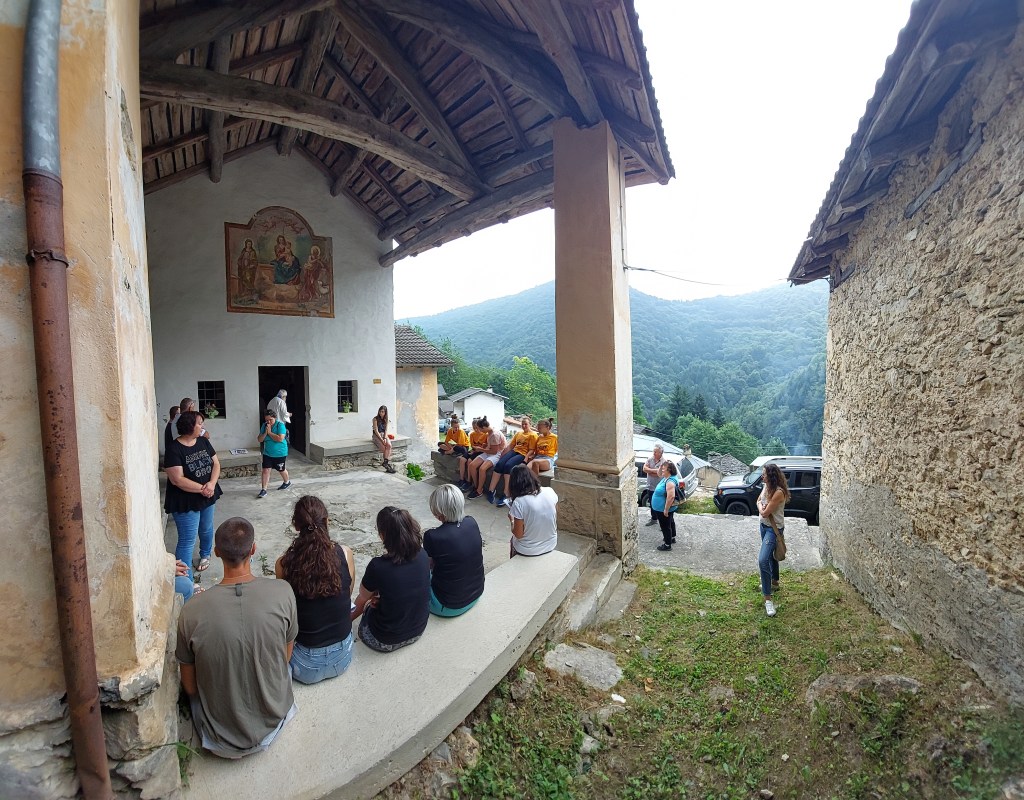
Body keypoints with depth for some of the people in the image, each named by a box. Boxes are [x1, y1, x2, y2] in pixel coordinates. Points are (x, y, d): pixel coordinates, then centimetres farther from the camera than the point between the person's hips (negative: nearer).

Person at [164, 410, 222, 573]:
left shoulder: (204, 442, 0)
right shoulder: (174, 449, -18)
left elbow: (216, 464, 1)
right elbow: (177, 480, -22)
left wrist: (211, 484, -16)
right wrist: (202, 489, -22)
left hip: (207, 497, 6)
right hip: (186, 502, -6)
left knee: (206, 530, 24)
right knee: (187, 540, -2)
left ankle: (205, 555, 49)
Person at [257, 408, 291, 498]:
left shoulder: (280, 425, -17)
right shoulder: (264, 425, -1)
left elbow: (280, 438, -28)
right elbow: (259, 439, 0)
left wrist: (270, 432, -23)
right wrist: (265, 433, -17)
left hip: (280, 453, -4)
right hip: (267, 453, 4)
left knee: (282, 470, 14)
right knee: (265, 470, -4)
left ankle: (287, 482, 41)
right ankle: (263, 490, 1)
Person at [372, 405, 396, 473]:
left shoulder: (386, 419, 9)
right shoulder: (375, 419, -7)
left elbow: (386, 430, 5)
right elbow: (376, 431, -12)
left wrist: (385, 438, -12)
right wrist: (381, 439, -19)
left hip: (384, 435, 4)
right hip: (377, 436, -4)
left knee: (389, 445, -26)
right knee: (383, 448, -26)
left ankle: (385, 462, -29)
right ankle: (388, 462, -18)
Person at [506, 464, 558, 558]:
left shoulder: (519, 502, -25)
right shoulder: (550, 491, -12)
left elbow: (518, 535, -16)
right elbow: (555, 521, 1)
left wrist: (512, 520, 1)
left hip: (528, 551, -4)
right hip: (551, 545, 4)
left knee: (513, 540, 31)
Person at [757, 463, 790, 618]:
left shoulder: (779, 492, -27)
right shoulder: (766, 486, 0)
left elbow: (765, 512, -24)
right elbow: (759, 501, 14)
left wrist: (761, 507, -4)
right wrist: (761, 505, -8)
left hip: (774, 529, -9)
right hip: (764, 525, 9)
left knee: (763, 560, -18)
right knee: (770, 555, 25)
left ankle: (768, 598, -11)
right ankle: (774, 583, 46)